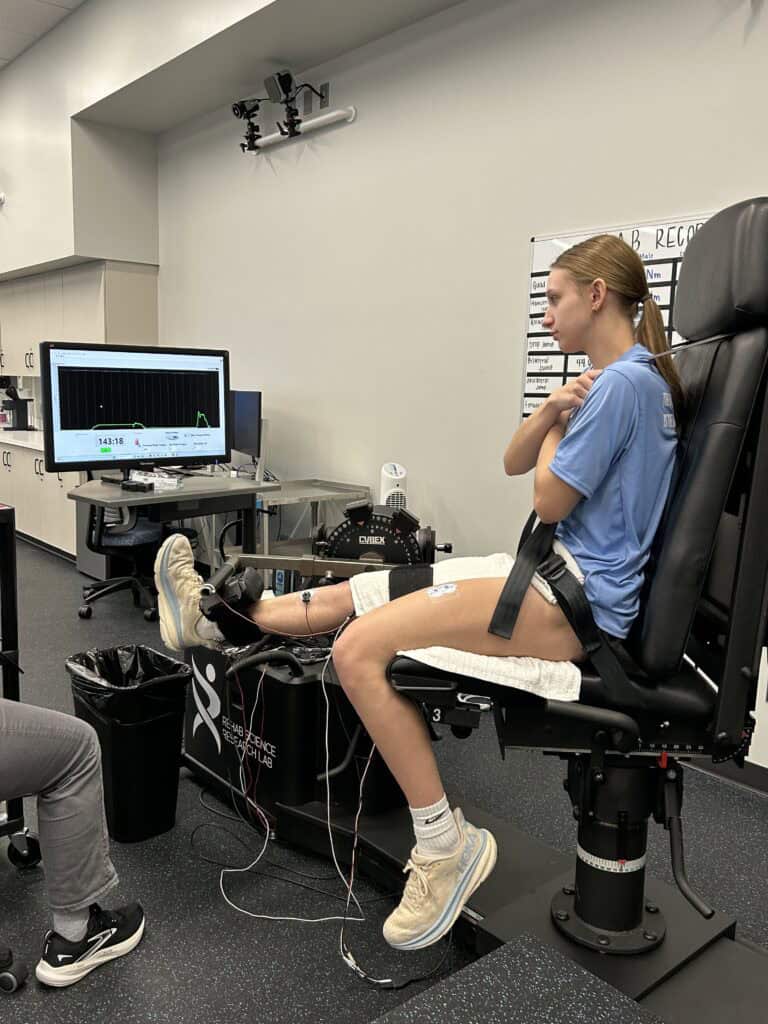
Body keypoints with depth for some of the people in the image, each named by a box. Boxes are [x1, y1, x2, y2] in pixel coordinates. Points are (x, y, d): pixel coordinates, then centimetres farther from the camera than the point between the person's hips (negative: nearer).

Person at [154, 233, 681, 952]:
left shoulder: (623, 382, -16)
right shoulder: (630, 378, 16)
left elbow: (549, 502, -15)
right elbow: (514, 463, 16)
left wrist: (558, 423, 2)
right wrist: (556, 408, -3)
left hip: (576, 596, -10)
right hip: (552, 570, 10)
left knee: (358, 650, -21)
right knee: (357, 594, 11)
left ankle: (445, 845, -9)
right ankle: (215, 618, 25)